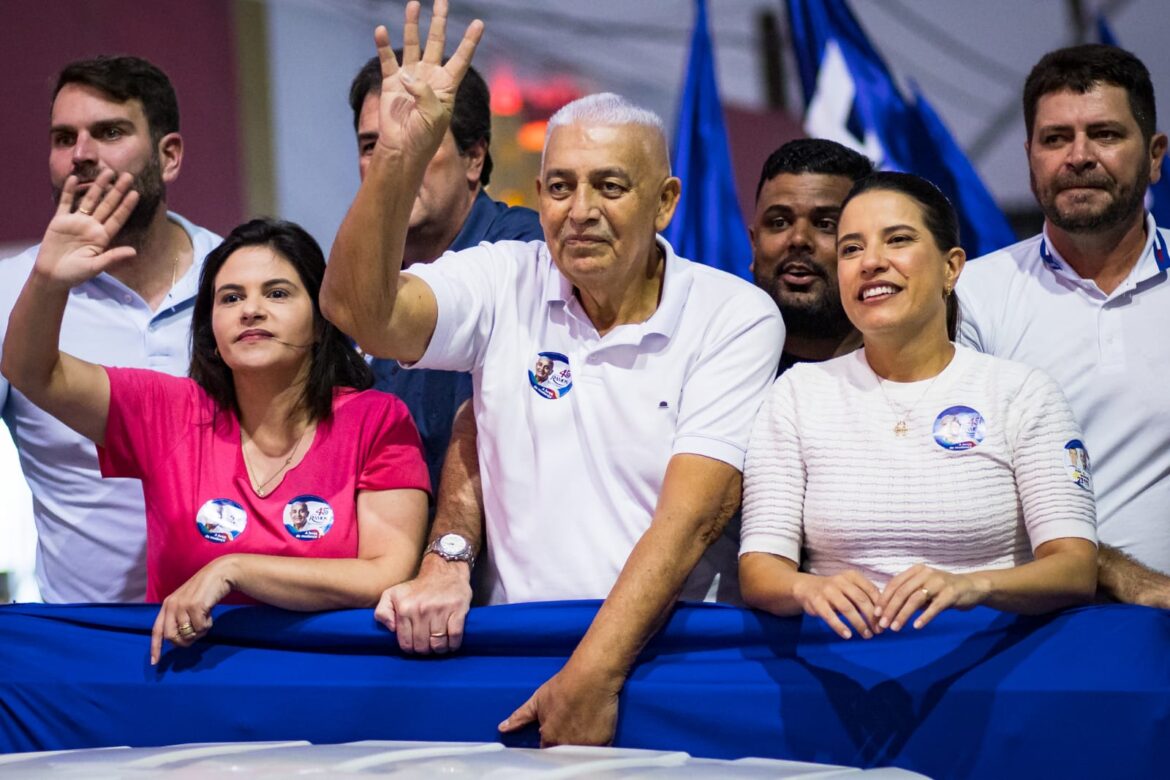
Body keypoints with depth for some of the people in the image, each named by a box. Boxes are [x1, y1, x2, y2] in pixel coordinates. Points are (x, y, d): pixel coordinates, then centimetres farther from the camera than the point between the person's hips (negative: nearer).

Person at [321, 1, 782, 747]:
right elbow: (359, 310, -11)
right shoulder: (504, 285, 6)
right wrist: (397, 159, -25)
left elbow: (692, 513, -10)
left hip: (670, 650, -1)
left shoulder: (737, 317, -1)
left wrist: (595, 674, -19)